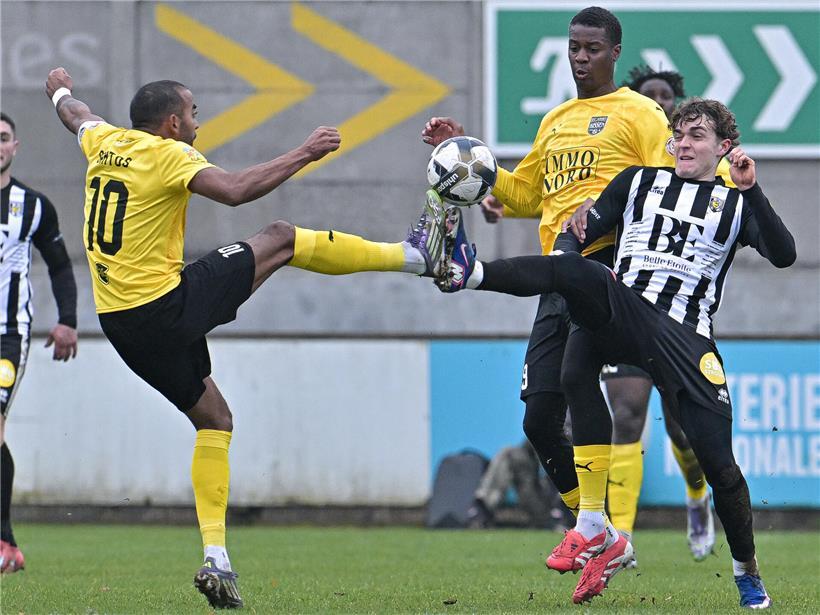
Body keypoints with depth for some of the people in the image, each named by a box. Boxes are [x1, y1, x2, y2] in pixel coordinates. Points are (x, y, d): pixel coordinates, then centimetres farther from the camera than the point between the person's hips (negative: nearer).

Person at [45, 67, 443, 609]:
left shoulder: (105, 143, 9)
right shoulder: (167, 155, -13)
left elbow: (77, 115, 34)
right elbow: (235, 190, -28)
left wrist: (61, 90, 57)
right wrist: (304, 154, -21)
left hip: (120, 322, 8)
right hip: (164, 307, -8)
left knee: (213, 418, 16)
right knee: (279, 240, 2)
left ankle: (216, 558, 7)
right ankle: (414, 254, 9)